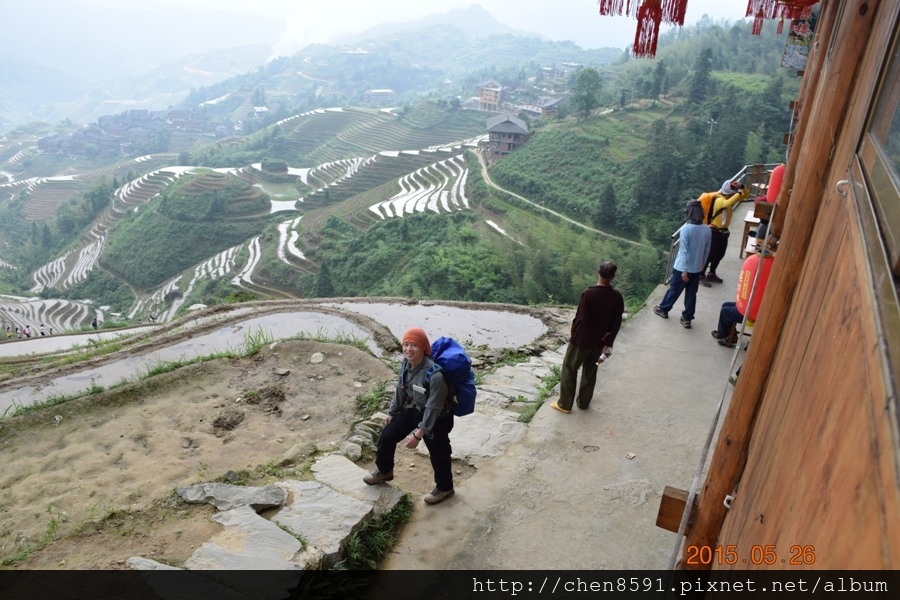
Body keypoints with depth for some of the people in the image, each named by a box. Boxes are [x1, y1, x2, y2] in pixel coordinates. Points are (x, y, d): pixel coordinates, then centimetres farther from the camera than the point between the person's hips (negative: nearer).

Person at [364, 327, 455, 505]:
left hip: (436, 417, -7)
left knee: (438, 452, 11)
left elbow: (433, 407, -29)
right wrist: (392, 412, 14)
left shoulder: (435, 375, -36)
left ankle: (444, 488, 37)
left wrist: (419, 433, -25)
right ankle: (384, 471, 39)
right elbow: (400, 389, 5)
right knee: (387, 435, 12)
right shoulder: (406, 364, -13)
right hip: (413, 409, 7)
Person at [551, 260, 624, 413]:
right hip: (599, 342, 4)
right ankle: (584, 402, 32)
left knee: (569, 369, 11)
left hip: (581, 340, -4)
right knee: (590, 371, 21)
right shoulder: (617, 297, -8)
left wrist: (573, 335, -3)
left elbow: (580, 318, -18)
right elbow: (616, 323, -3)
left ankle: (565, 404, 16)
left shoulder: (589, 293, -23)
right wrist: (608, 343, 5)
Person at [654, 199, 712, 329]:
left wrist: (684, 270, -15)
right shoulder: (707, 230, -4)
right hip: (697, 268, 4)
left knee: (674, 290, 14)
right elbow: (706, 251, 6)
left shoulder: (685, 229, -20)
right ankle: (687, 318, 20)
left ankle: (663, 309, 33)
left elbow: (684, 251, -20)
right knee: (691, 294, 13)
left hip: (682, 268, -4)